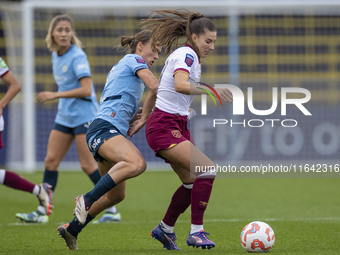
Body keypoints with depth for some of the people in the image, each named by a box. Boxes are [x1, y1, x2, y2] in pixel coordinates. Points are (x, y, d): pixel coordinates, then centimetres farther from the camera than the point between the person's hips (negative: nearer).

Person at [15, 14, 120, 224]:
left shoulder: (77, 56, -16)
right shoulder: (56, 56, 9)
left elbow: (86, 90, -23)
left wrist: (55, 95, -22)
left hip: (84, 116, -8)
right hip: (65, 117, 8)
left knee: (88, 165, -8)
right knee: (51, 161, 2)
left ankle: (112, 211, 1)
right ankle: (42, 212, 5)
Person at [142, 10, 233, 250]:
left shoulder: (187, 55, 16)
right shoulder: (186, 55, -14)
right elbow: (180, 85, -34)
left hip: (178, 126, 10)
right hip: (164, 128, -10)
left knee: (192, 182, 11)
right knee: (207, 169, -21)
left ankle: (165, 229, 27)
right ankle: (196, 232, -16)